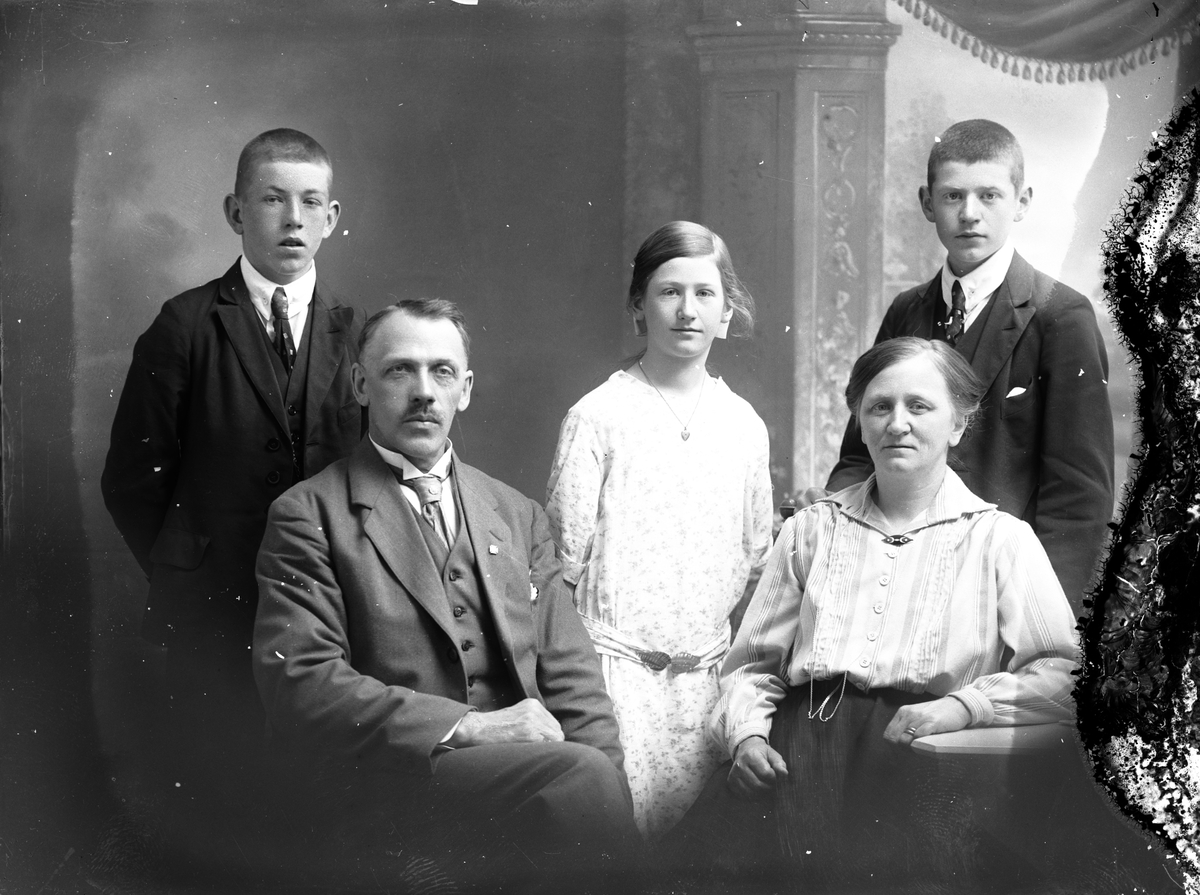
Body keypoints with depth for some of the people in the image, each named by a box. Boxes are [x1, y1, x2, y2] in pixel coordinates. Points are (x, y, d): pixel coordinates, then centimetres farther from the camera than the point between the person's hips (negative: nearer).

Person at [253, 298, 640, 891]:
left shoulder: (518, 516, 20)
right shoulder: (309, 515, 5)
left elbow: (572, 677, 15)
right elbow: (298, 681, -7)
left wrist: (610, 792, -4)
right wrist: (466, 726, -16)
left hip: (523, 764, 5)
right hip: (390, 779, -5)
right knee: (577, 778, -31)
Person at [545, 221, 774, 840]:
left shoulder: (744, 425, 7)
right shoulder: (598, 417, -5)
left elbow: (756, 562, 14)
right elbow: (564, 558, -4)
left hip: (708, 673, 4)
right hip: (619, 667, -4)